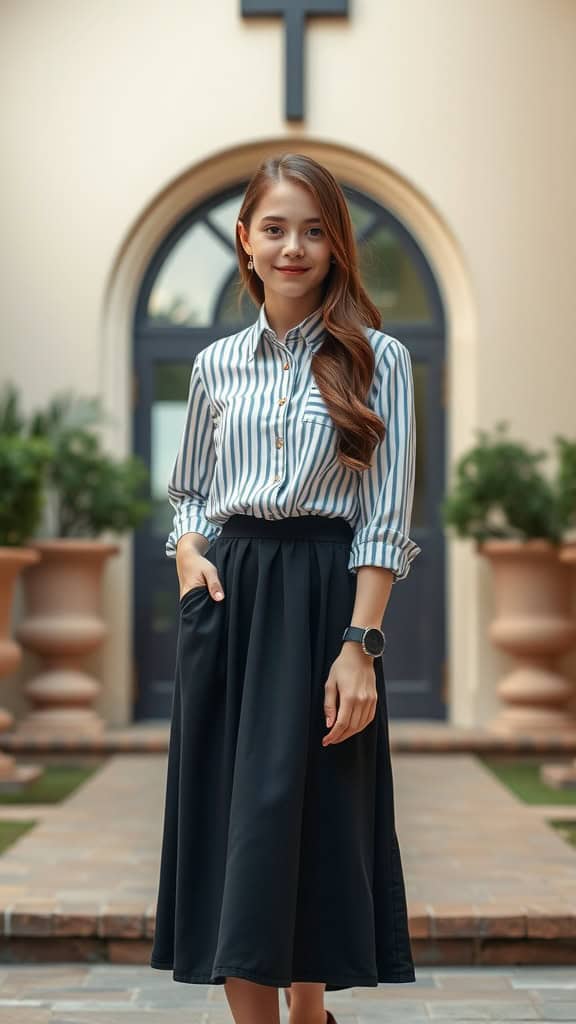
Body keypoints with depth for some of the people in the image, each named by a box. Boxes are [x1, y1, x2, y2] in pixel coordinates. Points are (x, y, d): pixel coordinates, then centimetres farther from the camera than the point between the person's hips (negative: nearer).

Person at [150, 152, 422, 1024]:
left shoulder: (377, 360, 0)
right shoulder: (216, 365, 11)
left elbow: (386, 519, -5)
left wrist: (359, 644, -14)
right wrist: (188, 549, -2)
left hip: (323, 600, -3)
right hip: (226, 601, 3)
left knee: (312, 818, 0)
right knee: (227, 822, 2)